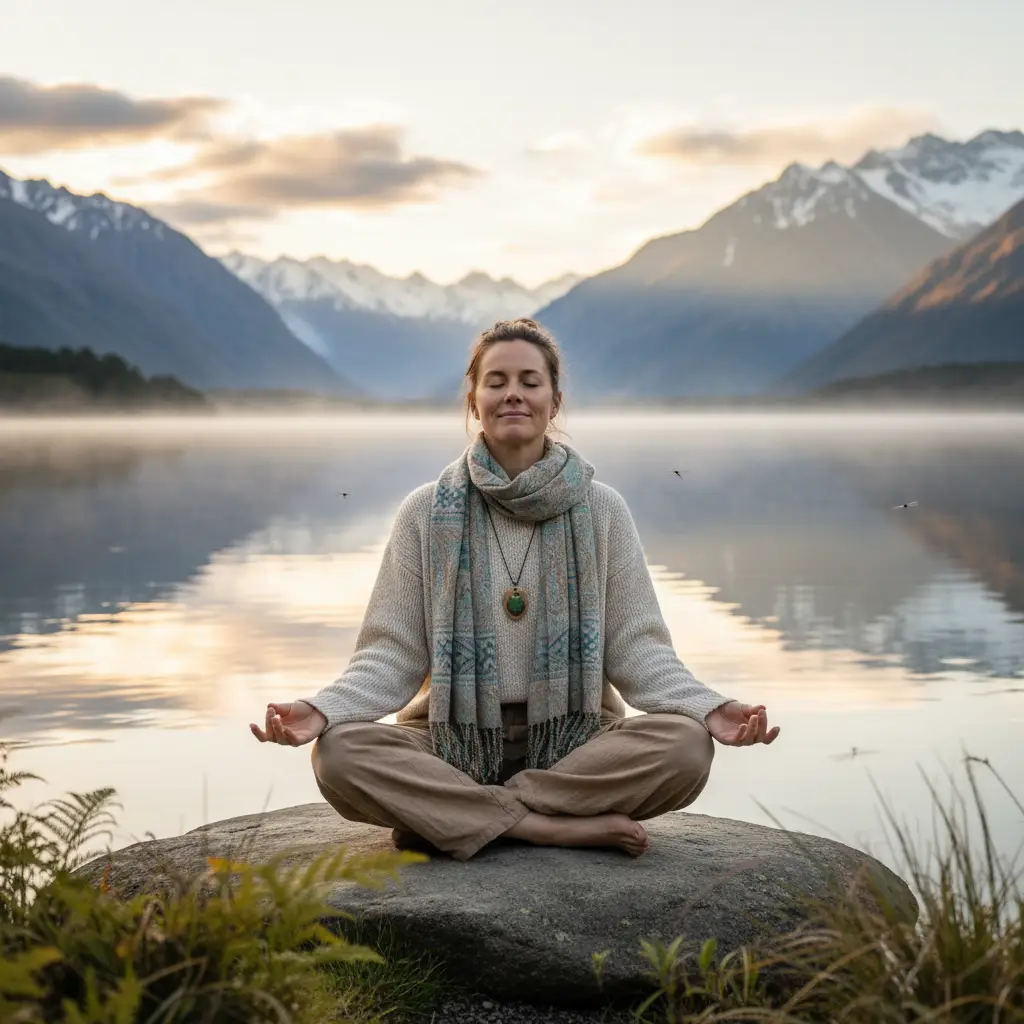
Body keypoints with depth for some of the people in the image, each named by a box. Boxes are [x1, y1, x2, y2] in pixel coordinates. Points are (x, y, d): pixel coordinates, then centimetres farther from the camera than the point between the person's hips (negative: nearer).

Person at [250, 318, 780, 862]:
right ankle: (563, 826, -26)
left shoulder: (601, 510, 3)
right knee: (339, 754, -29)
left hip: (574, 737, 1)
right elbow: (392, 654, 0)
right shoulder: (426, 512, 3)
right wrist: (322, 709, -19)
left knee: (687, 747, -30)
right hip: (452, 740, 0)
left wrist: (709, 708, -18)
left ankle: (446, 815, -22)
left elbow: (637, 649, 1)